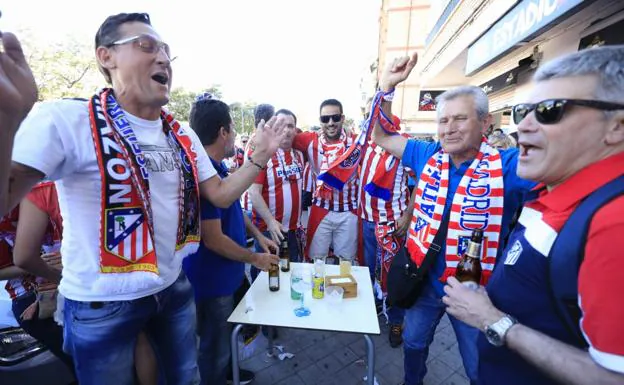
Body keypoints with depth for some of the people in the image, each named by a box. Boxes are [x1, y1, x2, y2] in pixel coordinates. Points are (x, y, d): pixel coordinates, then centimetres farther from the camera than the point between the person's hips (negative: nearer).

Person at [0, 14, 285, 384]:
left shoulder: (183, 136, 1)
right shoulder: (66, 121, -17)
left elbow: (220, 195, 1)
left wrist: (261, 156, -10)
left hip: (174, 286, 5)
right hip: (102, 303, -4)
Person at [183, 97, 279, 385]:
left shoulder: (218, 168, 4)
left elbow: (234, 210, 16)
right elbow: (214, 240, -27)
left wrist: (258, 235, 11)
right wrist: (254, 258, -15)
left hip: (223, 275, 10)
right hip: (212, 278, -10)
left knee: (223, 335, 31)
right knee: (214, 344, 14)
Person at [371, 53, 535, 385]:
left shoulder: (507, 166, -17)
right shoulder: (428, 156, -6)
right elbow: (381, 137, 0)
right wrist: (386, 88, -10)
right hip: (423, 279, 4)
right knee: (413, 343, 28)